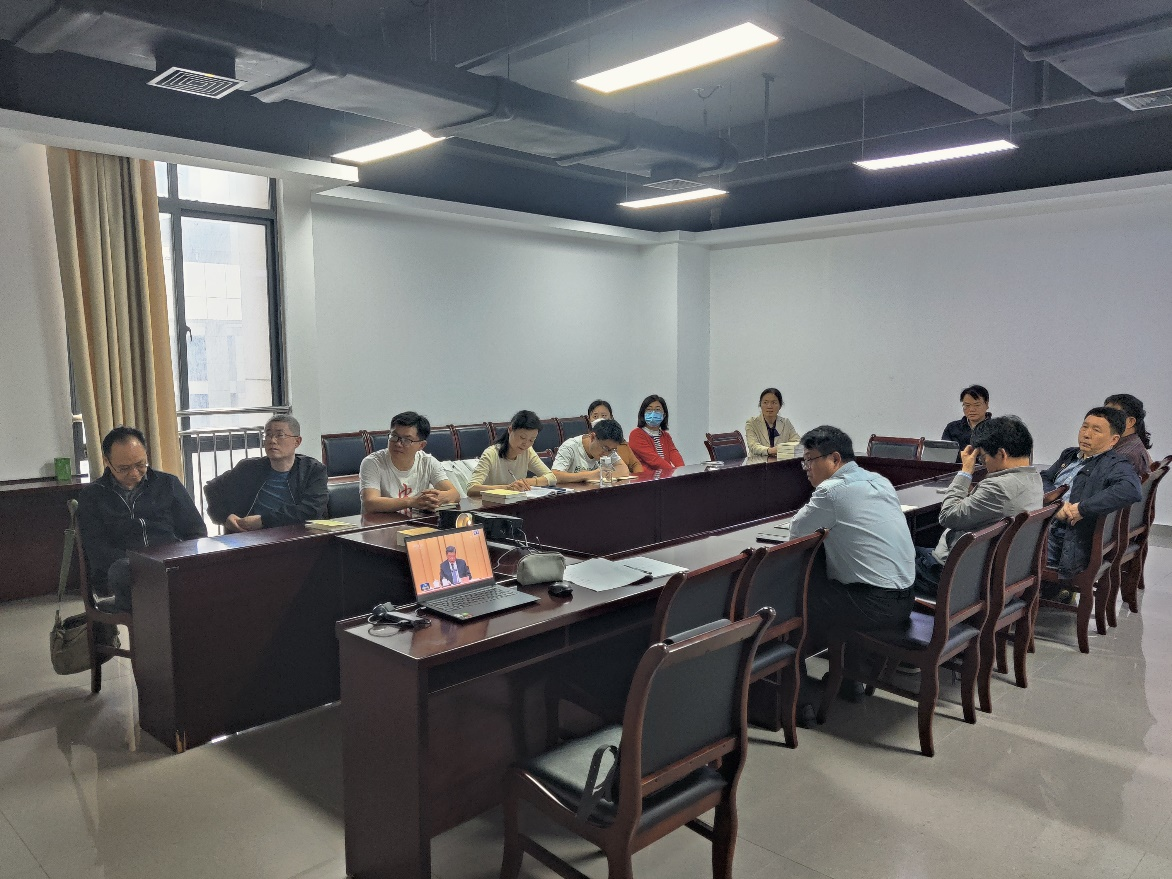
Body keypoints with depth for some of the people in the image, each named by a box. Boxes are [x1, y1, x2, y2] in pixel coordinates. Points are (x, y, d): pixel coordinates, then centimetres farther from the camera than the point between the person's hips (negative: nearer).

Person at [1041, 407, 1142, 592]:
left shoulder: (1116, 465, -3)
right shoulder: (1069, 454, 21)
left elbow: (1130, 491, -24)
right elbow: (1044, 479, 13)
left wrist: (1082, 509, -24)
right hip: (1042, 527, 8)